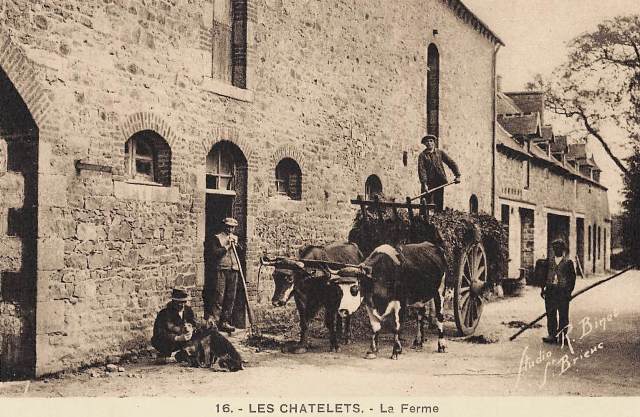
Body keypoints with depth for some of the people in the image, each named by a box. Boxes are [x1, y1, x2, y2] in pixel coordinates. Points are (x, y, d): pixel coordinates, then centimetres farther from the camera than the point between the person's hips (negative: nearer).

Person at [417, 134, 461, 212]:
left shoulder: (440, 152, 10)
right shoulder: (422, 155, 2)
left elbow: (451, 163, 9)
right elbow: (421, 170, -8)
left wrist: (457, 175, -2)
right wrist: (424, 183, -20)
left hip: (440, 182, 2)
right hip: (428, 183, -2)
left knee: (439, 204, 4)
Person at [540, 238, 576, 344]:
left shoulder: (568, 262, 1)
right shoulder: (549, 261, 10)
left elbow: (572, 278, 0)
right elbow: (545, 275, 12)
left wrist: (569, 291, -6)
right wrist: (543, 288, 5)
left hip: (563, 291, -3)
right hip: (550, 290, 3)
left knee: (563, 315, 1)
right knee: (550, 314, 4)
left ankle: (562, 336, 8)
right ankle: (552, 335, 11)